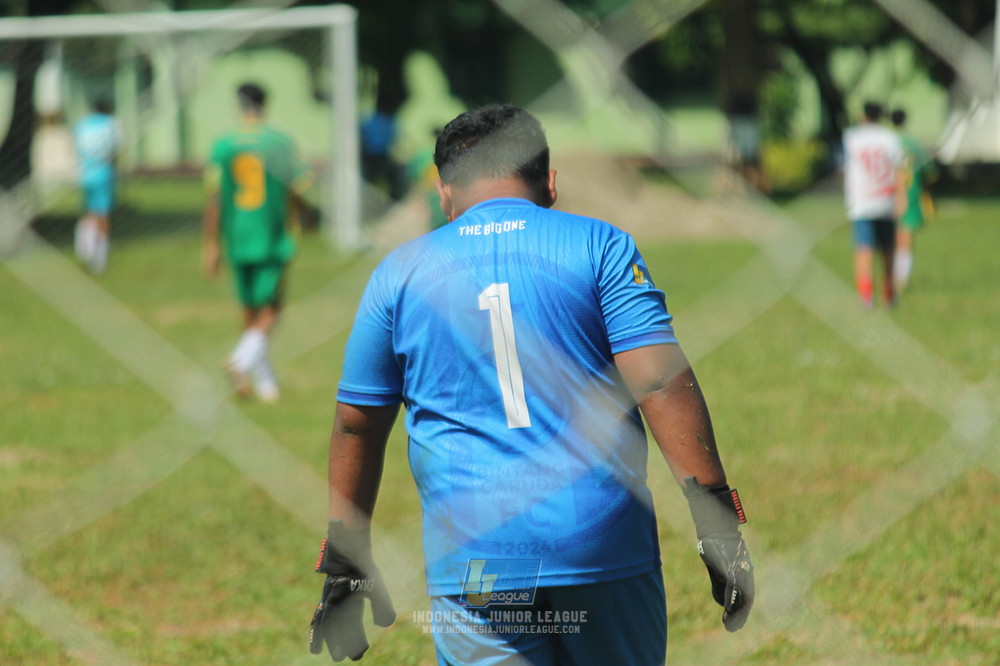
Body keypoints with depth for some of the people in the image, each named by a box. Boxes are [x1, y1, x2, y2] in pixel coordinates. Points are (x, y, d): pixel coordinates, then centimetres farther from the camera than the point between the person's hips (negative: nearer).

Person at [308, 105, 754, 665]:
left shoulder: (401, 272, 10)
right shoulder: (600, 246, 4)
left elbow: (357, 425, 13)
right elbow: (660, 382, -7)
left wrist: (346, 563, 21)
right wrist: (716, 517, -8)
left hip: (473, 560, 1)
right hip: (605, 552, -1)